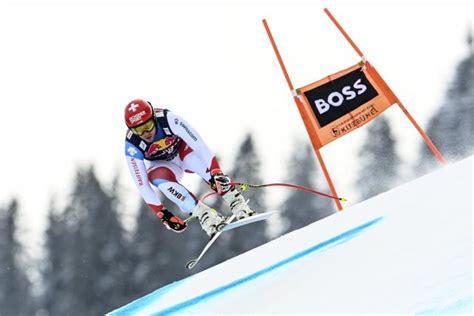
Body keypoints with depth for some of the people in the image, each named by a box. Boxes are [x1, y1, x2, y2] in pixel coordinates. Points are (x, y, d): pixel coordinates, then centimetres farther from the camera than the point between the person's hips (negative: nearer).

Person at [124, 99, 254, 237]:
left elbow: (198, 143, -37)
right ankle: (205, 215, -36)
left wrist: (215, 172, -47)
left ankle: (238, 204, -31)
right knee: (160, 180, -35)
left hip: (182, 149, -1)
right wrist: (162, 213, -28)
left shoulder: (168, 119, -35)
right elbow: (141, 184, -26)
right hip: (161, 164, 1)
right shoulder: (132, 146, -30)